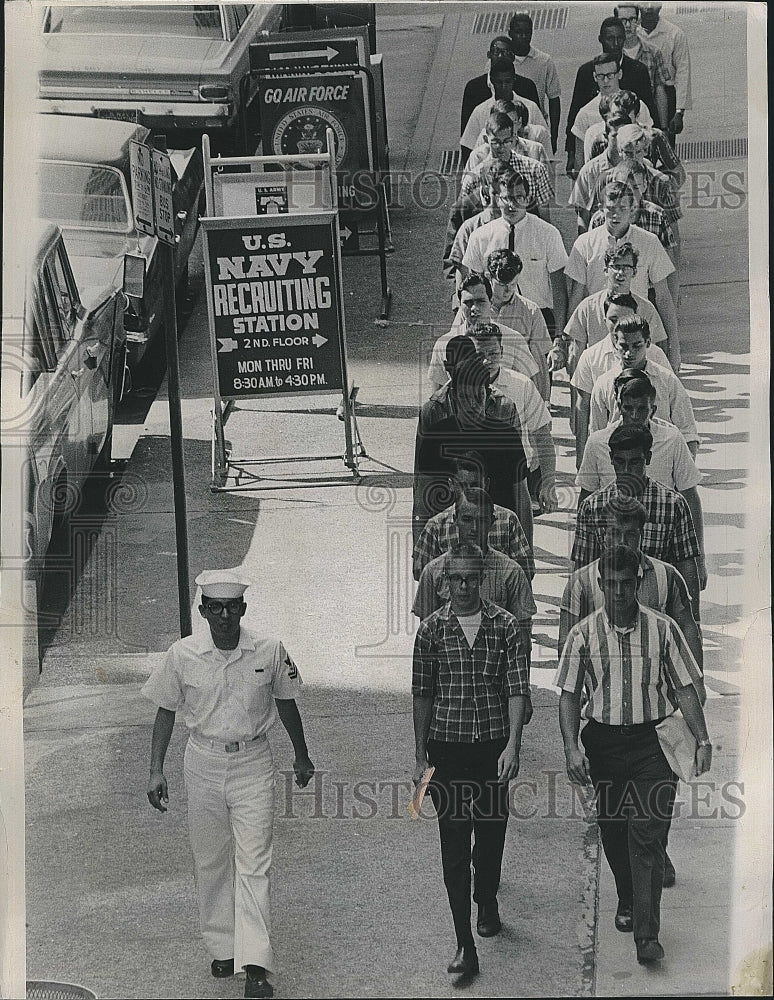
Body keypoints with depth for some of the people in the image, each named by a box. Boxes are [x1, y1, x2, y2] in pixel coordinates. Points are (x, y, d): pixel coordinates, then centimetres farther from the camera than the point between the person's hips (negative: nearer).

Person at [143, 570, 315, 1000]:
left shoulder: (270, 652, -8)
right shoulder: (183, 654, -7)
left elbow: (285, 702, 9)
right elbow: (166, 710, 4)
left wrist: (301, 755, 20)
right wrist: (156, 770, 0)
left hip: (253, 761, -2)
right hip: (204, 762, 2)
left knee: (253, 863, -8)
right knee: (210, 861, 9)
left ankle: (255, 964, -13)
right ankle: (223, 948, 24)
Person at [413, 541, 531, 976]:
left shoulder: (505, 625, -1)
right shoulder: (432, 629, 3)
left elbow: (518, 690, -6)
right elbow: (422, 695, 7)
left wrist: (512, 745, -18)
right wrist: (421, 756, 6)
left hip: (494, 746, 0)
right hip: (447, 748, 0)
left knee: (491, 835, 14)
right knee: (454, 846, -6)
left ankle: (488, 903, 43)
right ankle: (465, 944, -8)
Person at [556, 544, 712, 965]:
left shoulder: (662, 629, 0)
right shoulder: (584, 633, 2)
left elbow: (685, 689, 3)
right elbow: (569, 694, 3)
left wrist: (702, 741, -6)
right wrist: (571, 747, -8)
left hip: (653, 743, -2)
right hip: (603, 743, 2)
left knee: (647, 836, -11)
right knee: (612, 831, 13)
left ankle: (647, 934, -14)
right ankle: (627, 901, 40)